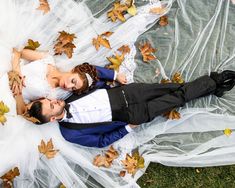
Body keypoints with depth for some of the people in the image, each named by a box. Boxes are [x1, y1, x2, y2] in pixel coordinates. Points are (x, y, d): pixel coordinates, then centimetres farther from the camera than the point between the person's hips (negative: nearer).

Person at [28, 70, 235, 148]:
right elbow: (101, 141, -8)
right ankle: (213, 85, 15)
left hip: (123, 91, 4)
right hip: (133, 114, -3)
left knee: (176, 89, 0)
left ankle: (213, 81, 18)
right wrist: (128, 128, -10)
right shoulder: (70, 133, -13)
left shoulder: (68, 99, -2)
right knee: (177, 99, -3)